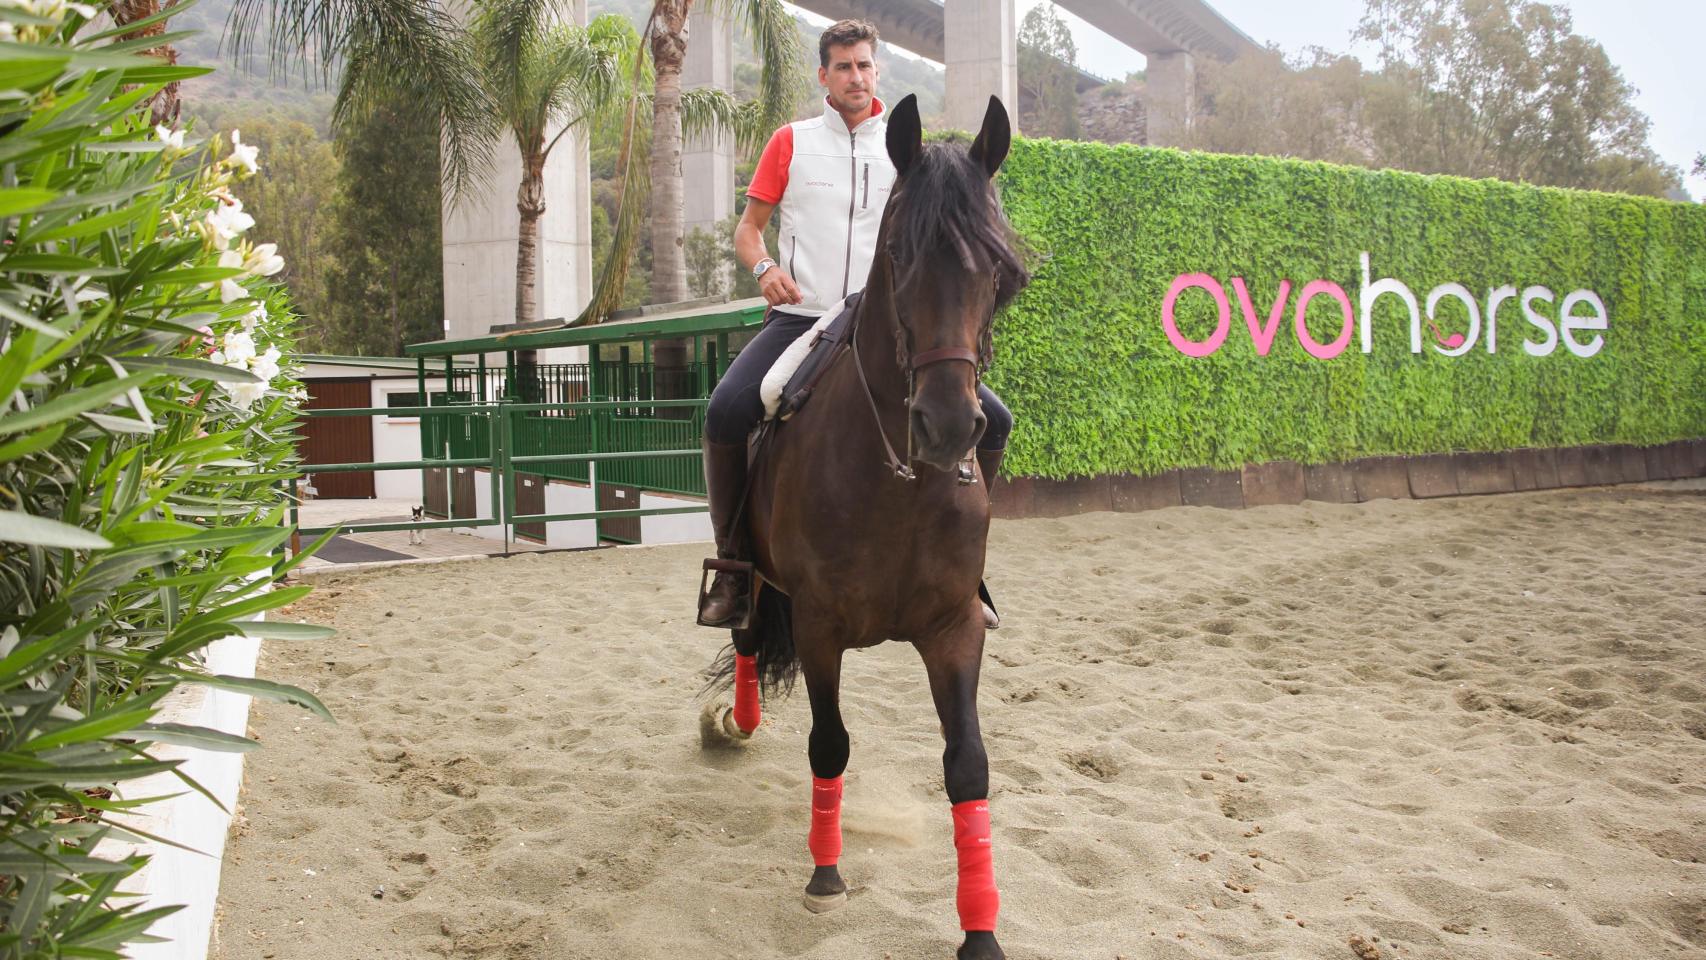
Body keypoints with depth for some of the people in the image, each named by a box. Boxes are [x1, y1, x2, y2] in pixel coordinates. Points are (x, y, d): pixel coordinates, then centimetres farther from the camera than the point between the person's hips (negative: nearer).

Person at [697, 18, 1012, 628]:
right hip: (799, 320, -2)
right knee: (726, 411, -30)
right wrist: (764, 267, -10)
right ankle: (732, 562, -10)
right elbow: (749, 227, 12)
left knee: (991, 420, -11)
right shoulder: (791, 142, 9)